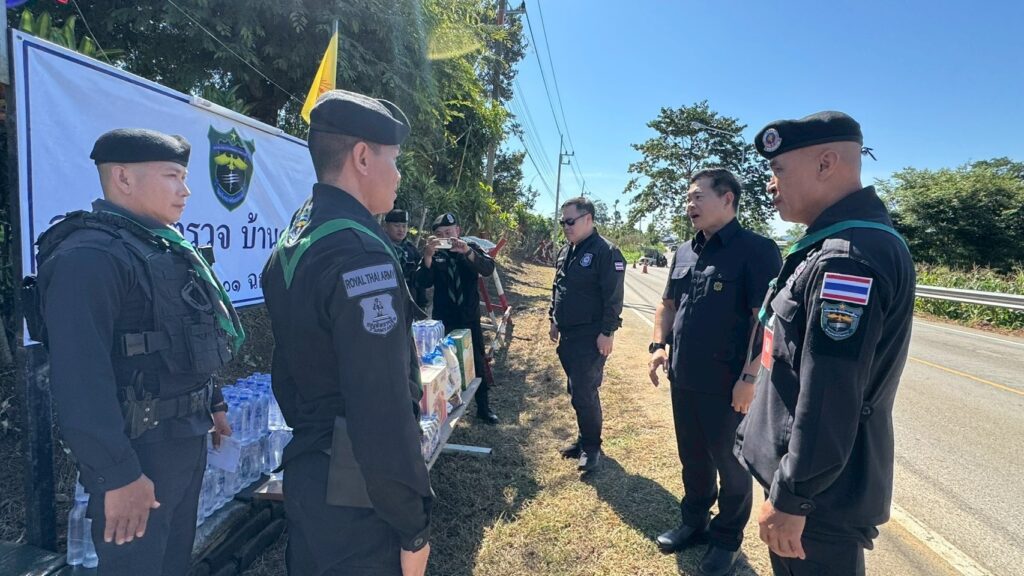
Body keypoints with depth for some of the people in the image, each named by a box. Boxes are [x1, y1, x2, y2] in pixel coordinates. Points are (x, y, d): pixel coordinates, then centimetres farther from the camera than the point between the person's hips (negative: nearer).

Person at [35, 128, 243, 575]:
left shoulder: (166, 248, 11)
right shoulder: (89, 256, -20)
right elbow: (80, 377, -27)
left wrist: (212, 404, 20)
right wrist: (118, 474, -27)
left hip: (187, 438, 9)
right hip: (139, 449, -9)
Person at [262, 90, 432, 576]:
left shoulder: (289, 245, 6)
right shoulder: (362, 255, -25)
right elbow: (384, 411, -27)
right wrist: (412, 527, -17)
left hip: (303, 475, 9)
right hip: (355, 498, -9)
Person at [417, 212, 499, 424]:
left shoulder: (471, 248, 1)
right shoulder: (434, 254, -2)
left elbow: (488, 269, -17)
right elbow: (423, 283, -17)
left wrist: (467, 252, -34)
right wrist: (428, 256, -33)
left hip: (470, 317, 1)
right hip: (443, 319, -1)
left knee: (478, 362, 7)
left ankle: (484, 407, 22)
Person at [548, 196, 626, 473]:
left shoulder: (605, 252, -14)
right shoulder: (565, 252, 12)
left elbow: (614, 297, -18)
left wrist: (607, 332, -19)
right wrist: (554, 320, 18)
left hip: (591, 338, -8)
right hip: (568, 336, 8)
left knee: (584, 394, -4)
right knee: (577, 392, 16)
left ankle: (592, 447, 14)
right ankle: (585, 439, 31)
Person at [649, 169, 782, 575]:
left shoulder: (756, 250, -12)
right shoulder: (685, 251, 9)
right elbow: (668, 304, 17)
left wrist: (749, 377, -22)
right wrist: (659, 345, 3)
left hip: (727, 385, -6)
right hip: (683, 379, 6)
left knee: (731, 464, 12)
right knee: (692, 458, 20)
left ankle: (727, 539, 31)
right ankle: (694, 521, 40)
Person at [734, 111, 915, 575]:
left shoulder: (848, 258, -25)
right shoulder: (838, 245, 8)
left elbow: (830, 401, -28)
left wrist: (791, 497, -21)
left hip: (823, 492, -9)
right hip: (806, 468, 9)